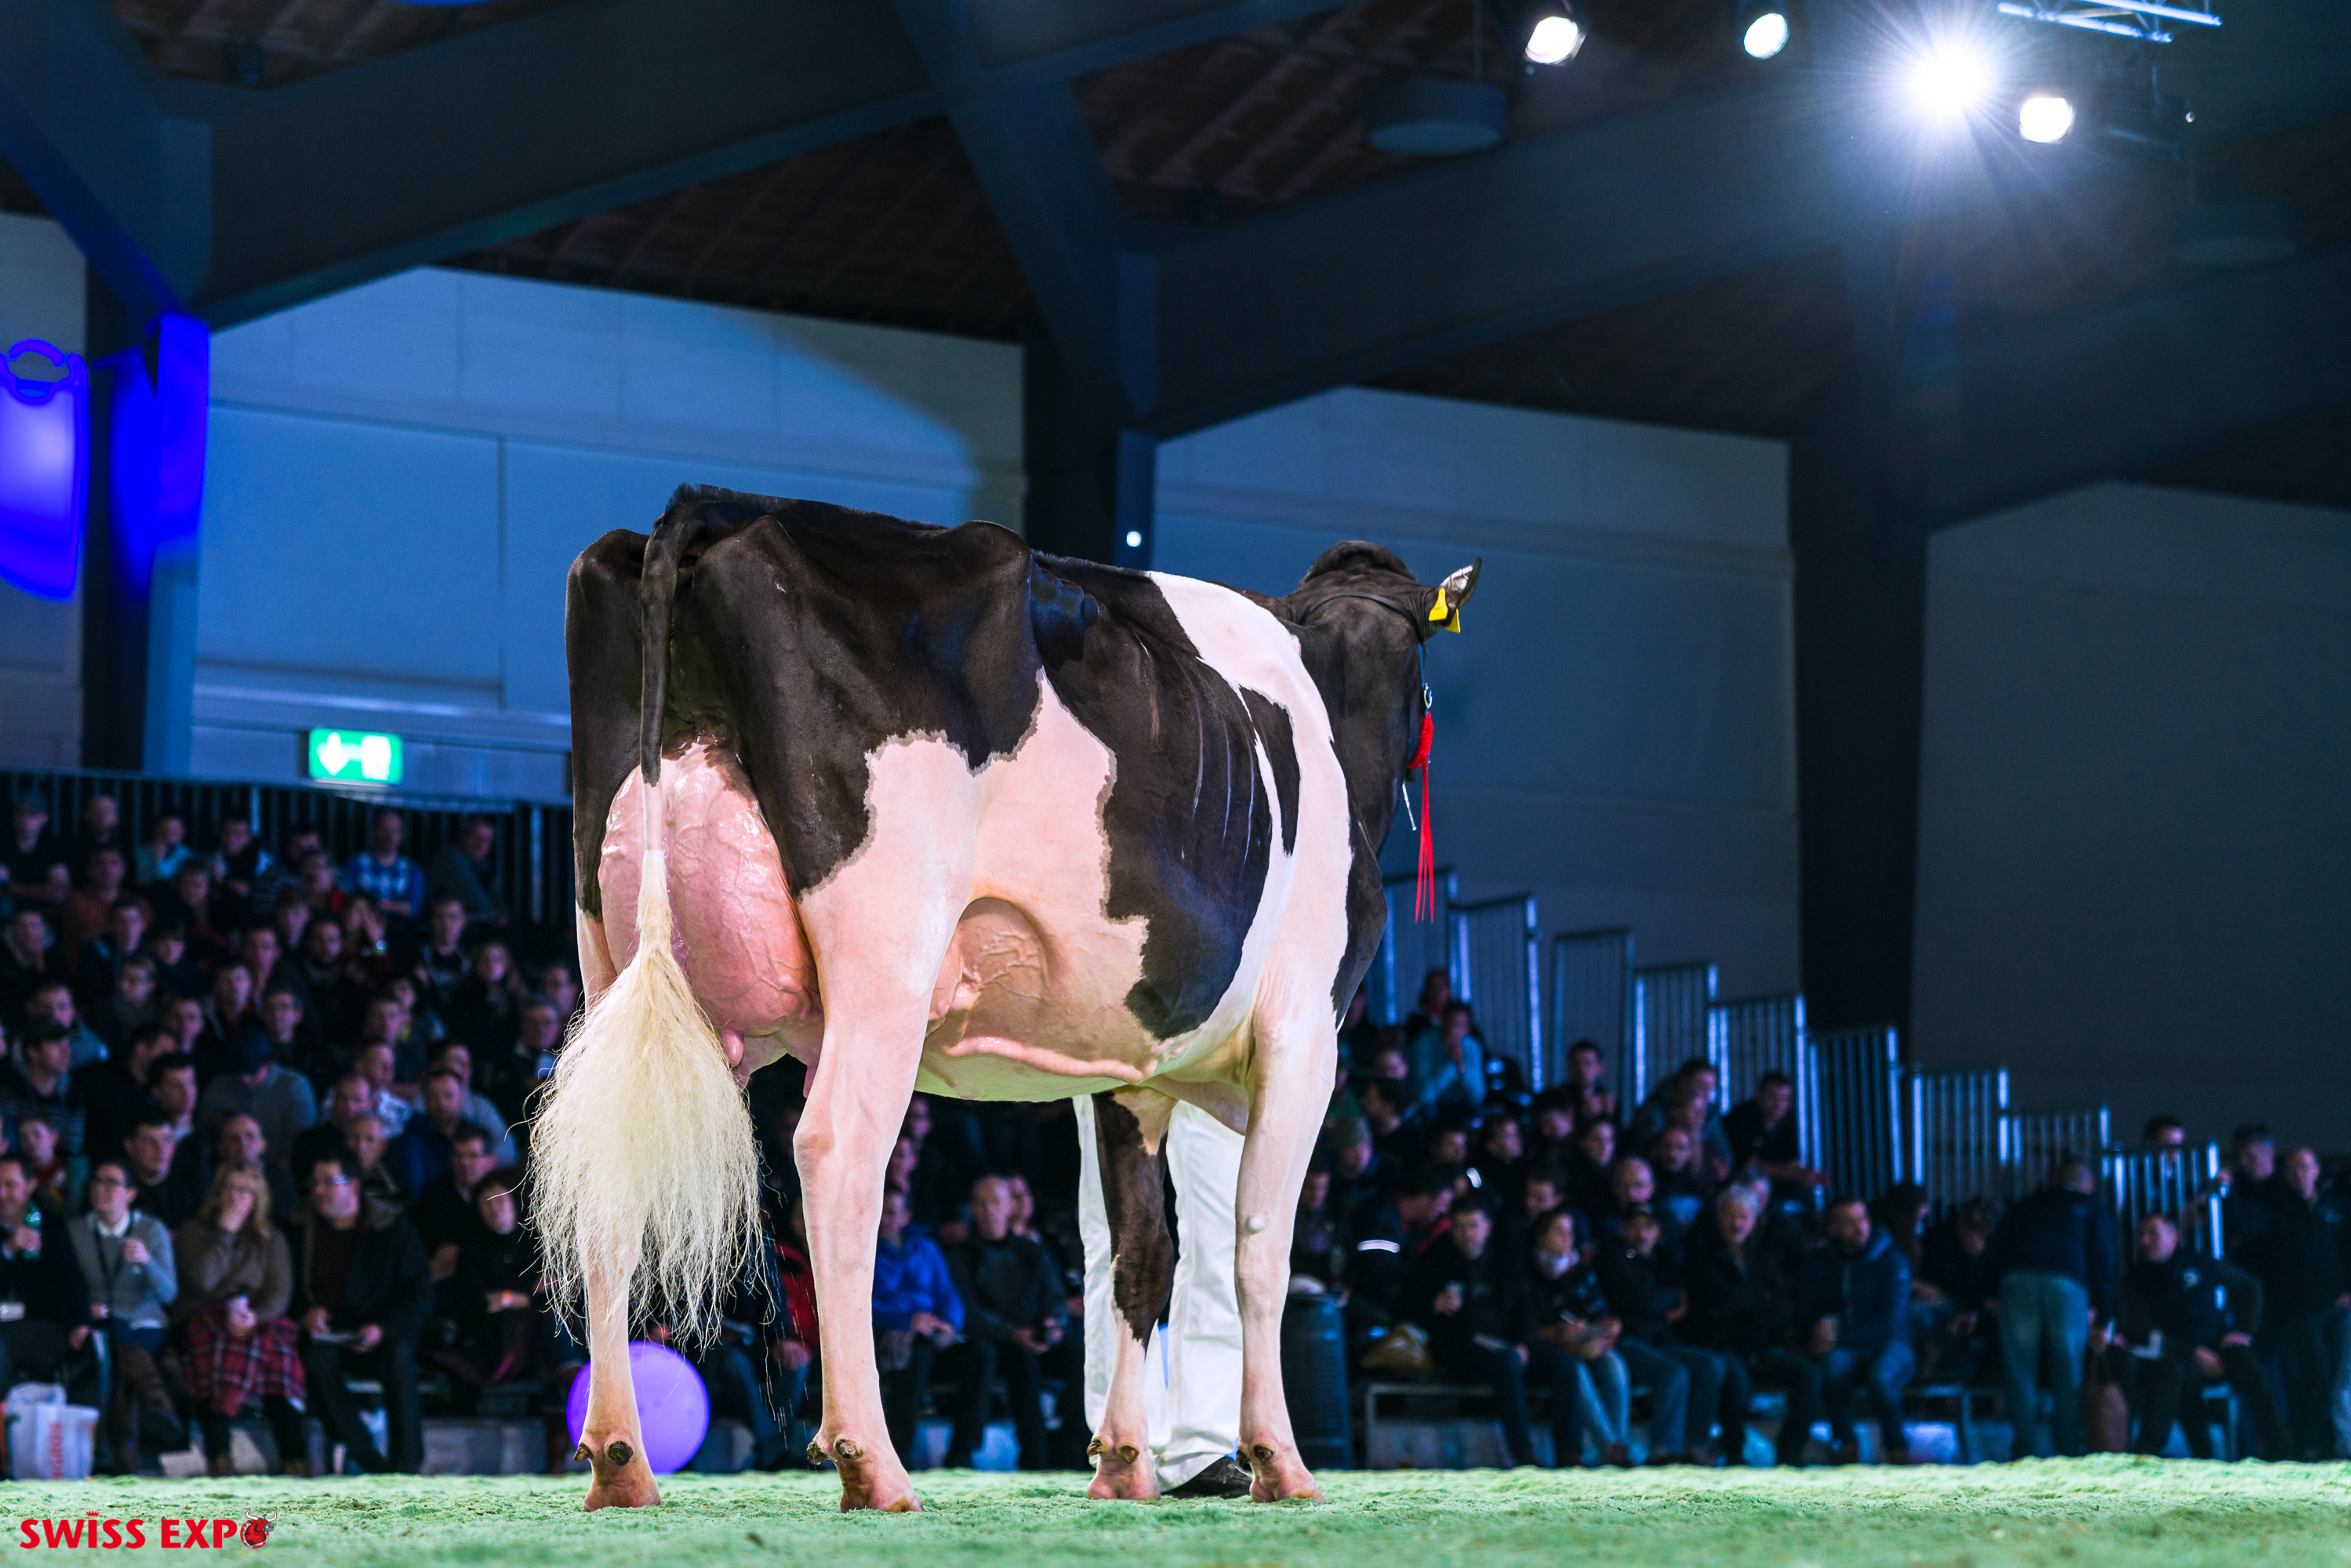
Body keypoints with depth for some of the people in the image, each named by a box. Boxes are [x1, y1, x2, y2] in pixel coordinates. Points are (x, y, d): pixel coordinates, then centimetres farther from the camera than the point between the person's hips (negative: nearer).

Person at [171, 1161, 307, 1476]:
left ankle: (293, 1458, -38)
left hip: (262, 1320, 2)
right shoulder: (194, 1231, 14)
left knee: (277, 1339, -34)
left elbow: (279, 1293, 5)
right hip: (203, 1317, -1)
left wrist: (254, 1316, -16)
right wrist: (226, 1232, -1)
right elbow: (203, 1280, -6)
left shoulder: (271, 1239, 20)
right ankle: (218, 1455, -42)